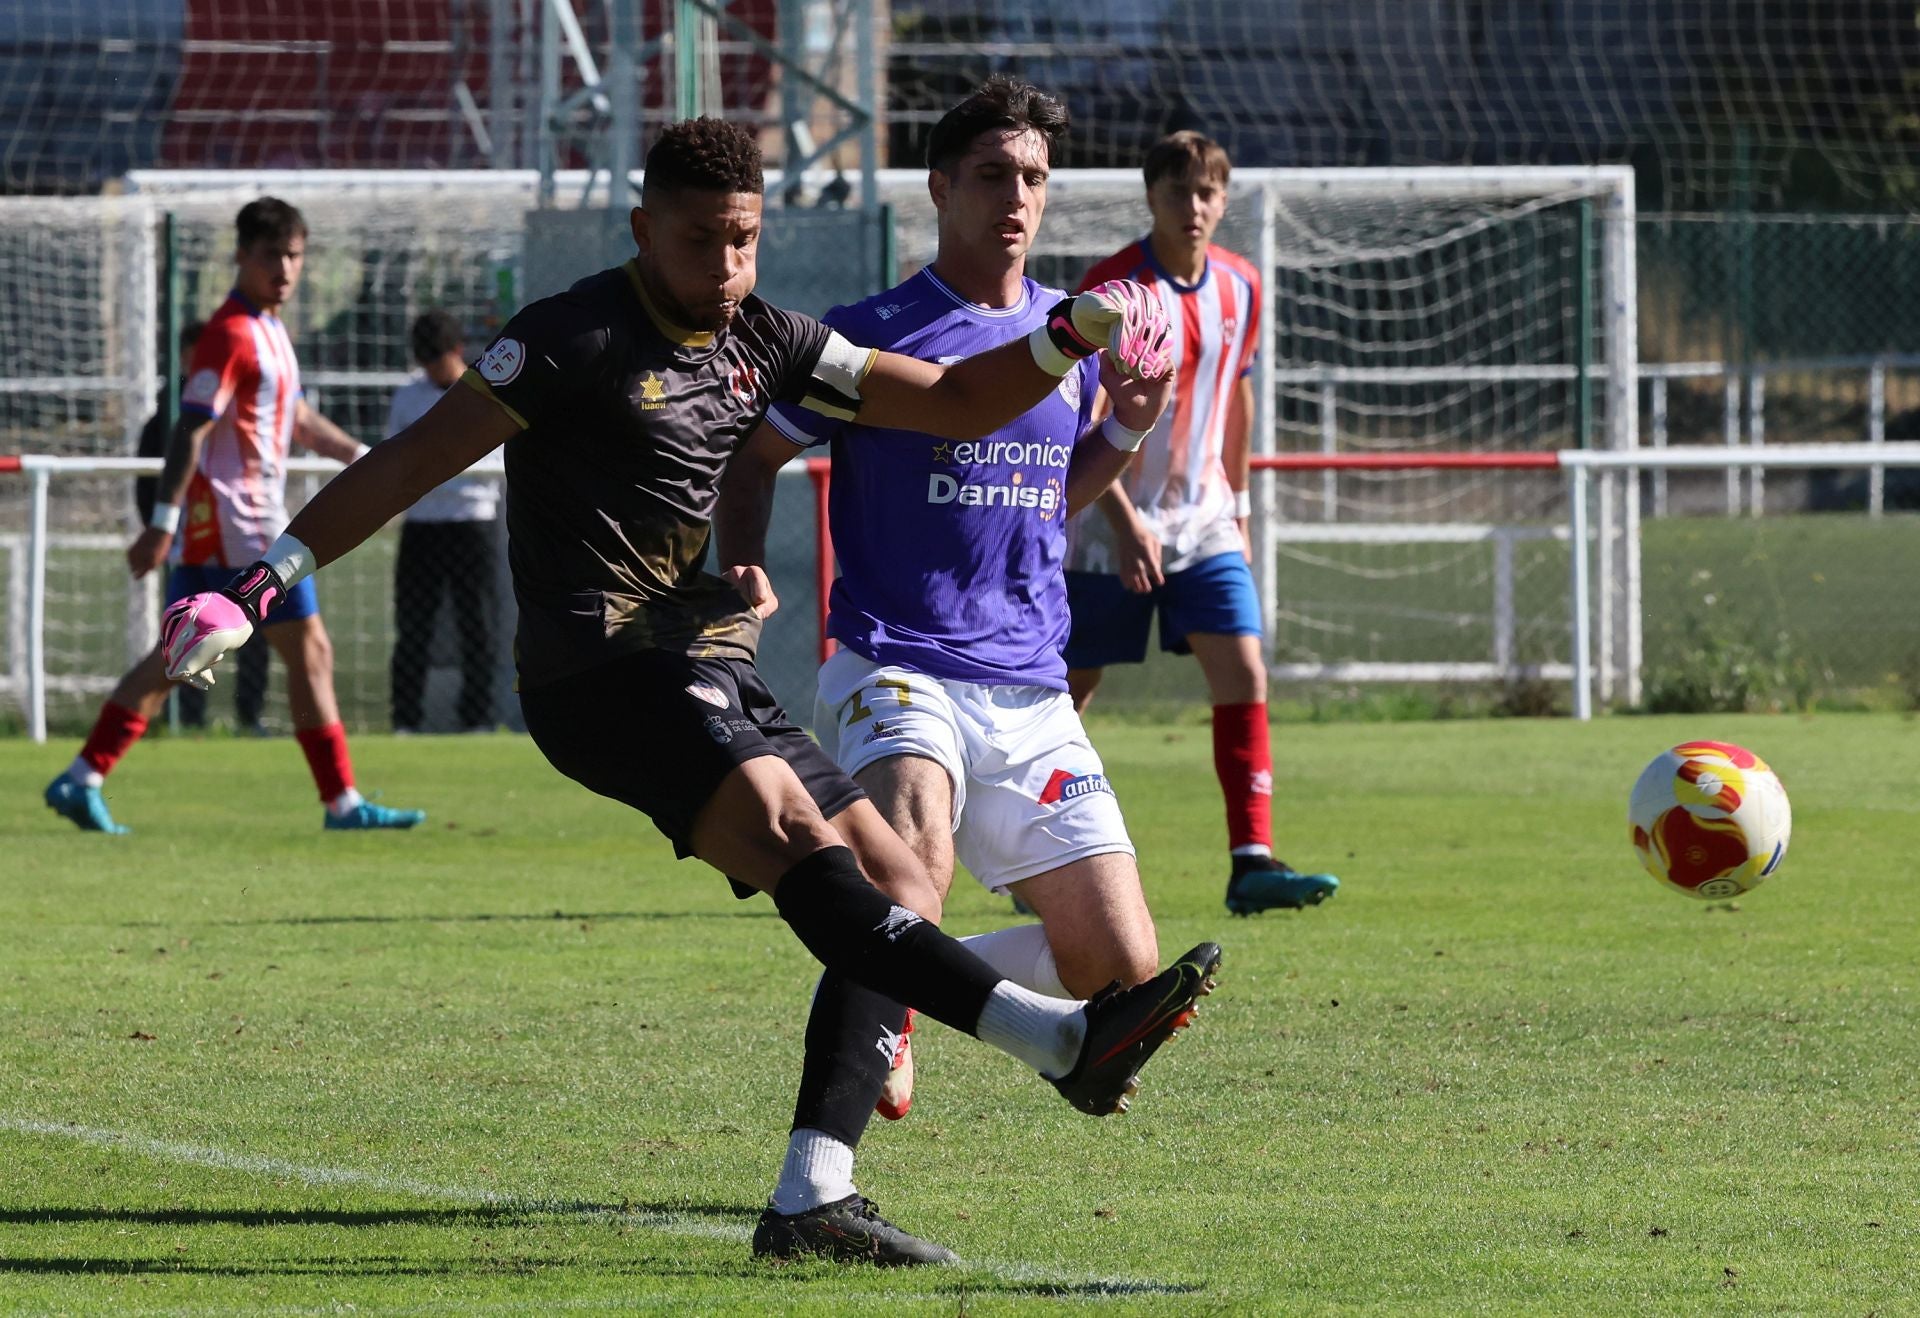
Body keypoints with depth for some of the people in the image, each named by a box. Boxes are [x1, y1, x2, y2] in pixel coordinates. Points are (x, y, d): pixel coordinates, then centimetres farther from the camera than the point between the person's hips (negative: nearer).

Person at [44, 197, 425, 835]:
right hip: (240, 525, -10)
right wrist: (163, 523, -24)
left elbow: (296, 418, 31)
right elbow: (190, 430, -19)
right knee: (310, 652, -6)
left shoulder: (267, 329, 17)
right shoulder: (232, 334, -14)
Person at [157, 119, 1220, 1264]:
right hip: (601, 667, -9)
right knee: (792, 829, -29)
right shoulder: (580, 338, -6)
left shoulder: (762, 343, 15)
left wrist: (1067, 340, 2)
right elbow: (418, 459, -6)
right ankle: (1061, 1037, -45)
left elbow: (956, 403, 19)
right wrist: (265, 581, -12)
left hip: (710, 669, 9)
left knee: (899, 889, 0)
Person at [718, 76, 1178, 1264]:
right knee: (915, 855, -37)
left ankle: (886, 998, 25)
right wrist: (742, 567, -14)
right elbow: (753, 457, 5)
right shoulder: (873, 335, -4)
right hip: (897, 668, -6)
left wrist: (1124, 433, 5)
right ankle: (816, 1174, -39)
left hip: (1033, 693, 6)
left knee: (1123, 967, 0)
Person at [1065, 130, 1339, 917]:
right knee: (1072, 687, 4)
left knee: (1244, 675, -11)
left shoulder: (1239, 287, 4)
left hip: (1203, 520, 4)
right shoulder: (1113, 288, -13)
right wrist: (1126, 521, -22)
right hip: (1112, 527, -4)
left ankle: (1252, 862, -15)